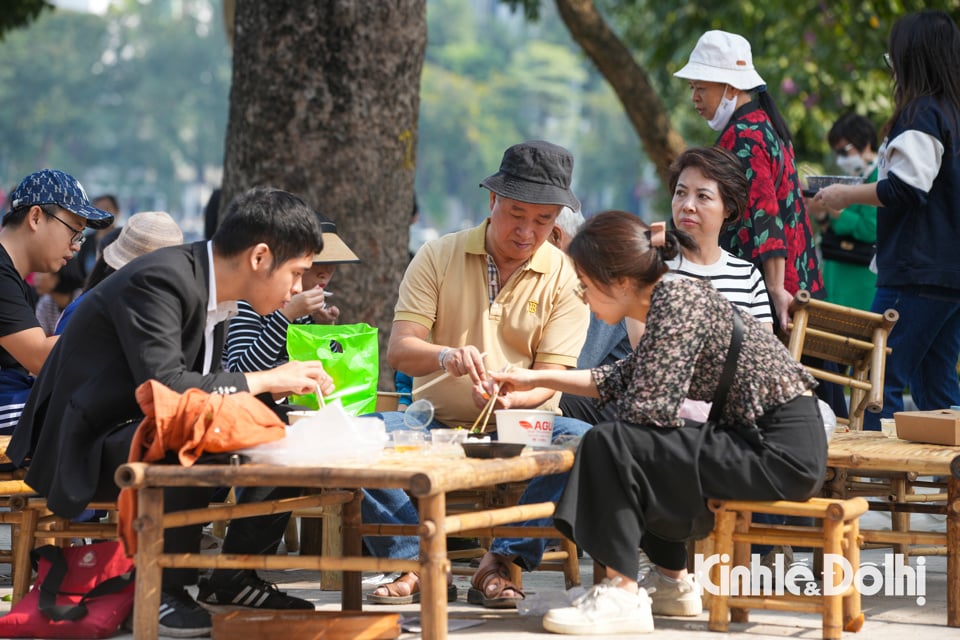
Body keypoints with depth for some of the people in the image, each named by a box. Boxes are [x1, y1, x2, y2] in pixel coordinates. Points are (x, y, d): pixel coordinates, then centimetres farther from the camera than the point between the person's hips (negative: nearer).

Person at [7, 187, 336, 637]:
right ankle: (162, 591, -19)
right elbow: (162, 383, -33)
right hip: (86, 448, -10)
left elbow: (205, 386, 10)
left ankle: (233, 578, 8)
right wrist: (265, 380, -25)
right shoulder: (160, 279, -23)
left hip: (150, 434, 10)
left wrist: (289, 386, -4)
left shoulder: (209, 286, 7)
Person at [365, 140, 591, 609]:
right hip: (437, 423, 0)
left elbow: (550, 377, -4)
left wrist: (511, 399, -28)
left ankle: (501, 563, -24)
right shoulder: (438, 257, 3)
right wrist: (445, 357, -30)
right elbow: (398, 350, -6)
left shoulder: (564, 277, 2)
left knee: (581, 441, -32)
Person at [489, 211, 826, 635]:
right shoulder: (671, 295, 11)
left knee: (611, 445, -14)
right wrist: (537, 379, 24)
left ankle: (622, 596, -11)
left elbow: (647, 406, -20)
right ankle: (673, 582, 31)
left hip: (780, 451, -10)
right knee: (636, 447, 24)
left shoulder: (675, 299, -16)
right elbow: (625, 381, 25)